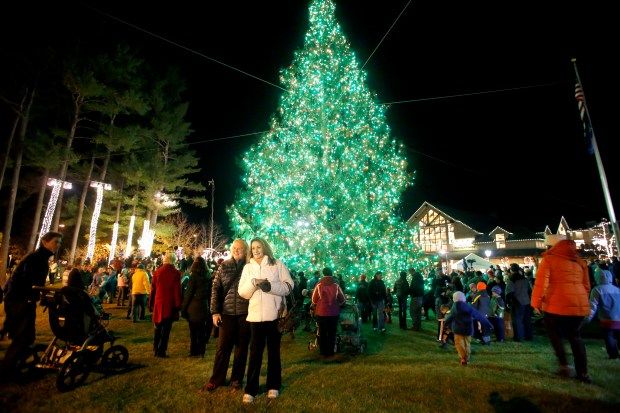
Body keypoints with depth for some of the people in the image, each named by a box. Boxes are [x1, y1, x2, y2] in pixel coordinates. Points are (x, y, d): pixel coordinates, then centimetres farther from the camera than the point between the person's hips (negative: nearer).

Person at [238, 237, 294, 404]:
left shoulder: (277, 264, 0)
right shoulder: (247, 267, 9)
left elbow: (289, 286, -5)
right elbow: (242, 292, 3)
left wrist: (270, 286, -20)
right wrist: (253, 283, -16)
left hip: (274, 314, -1)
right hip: (255, 315, 1)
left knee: (273, 351, 13)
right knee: (255, 352, 6)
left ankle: (273, 386, 28)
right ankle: (250, 390, 18)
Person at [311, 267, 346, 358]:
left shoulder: (319, 285, -8)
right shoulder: (336, 285, -7)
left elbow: (314, 300, -2)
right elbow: (342, 299, 1)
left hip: (321, 312, 0)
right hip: (334, 312, 0)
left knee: (322, 333, 13)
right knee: (332, 333, 13)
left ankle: (323, 352, 19)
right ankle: (331, 352, 18)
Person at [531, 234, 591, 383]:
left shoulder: (549, 259, -3)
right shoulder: (579, 260, 15)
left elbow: (541, 283, -11)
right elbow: (586, 285, 18)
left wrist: (536, 303, -4)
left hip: (557, 305, -5)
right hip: (580, 305, 5)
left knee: (554, 333, 17)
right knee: (575, 336, 20)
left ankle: (564, 365, 7)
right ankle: (583, 373, 19)